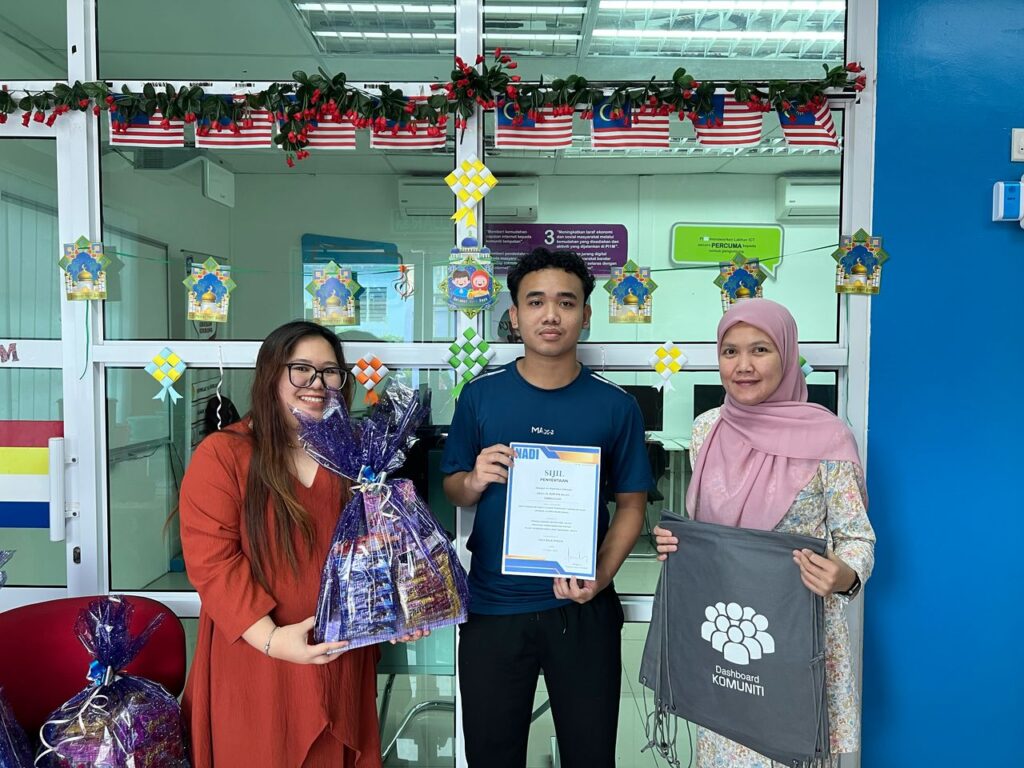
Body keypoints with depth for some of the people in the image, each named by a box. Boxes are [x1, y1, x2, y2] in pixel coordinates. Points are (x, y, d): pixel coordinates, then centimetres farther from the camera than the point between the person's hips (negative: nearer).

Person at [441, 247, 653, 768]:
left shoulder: (615, 406, -5)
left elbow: (631, 504, 0)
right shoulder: (481, 396, -3)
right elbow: (452, 490, 5)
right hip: (491, 608, 1)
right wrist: (475, 481, -17)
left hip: (582, 610, 0)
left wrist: (601, 577, -14)